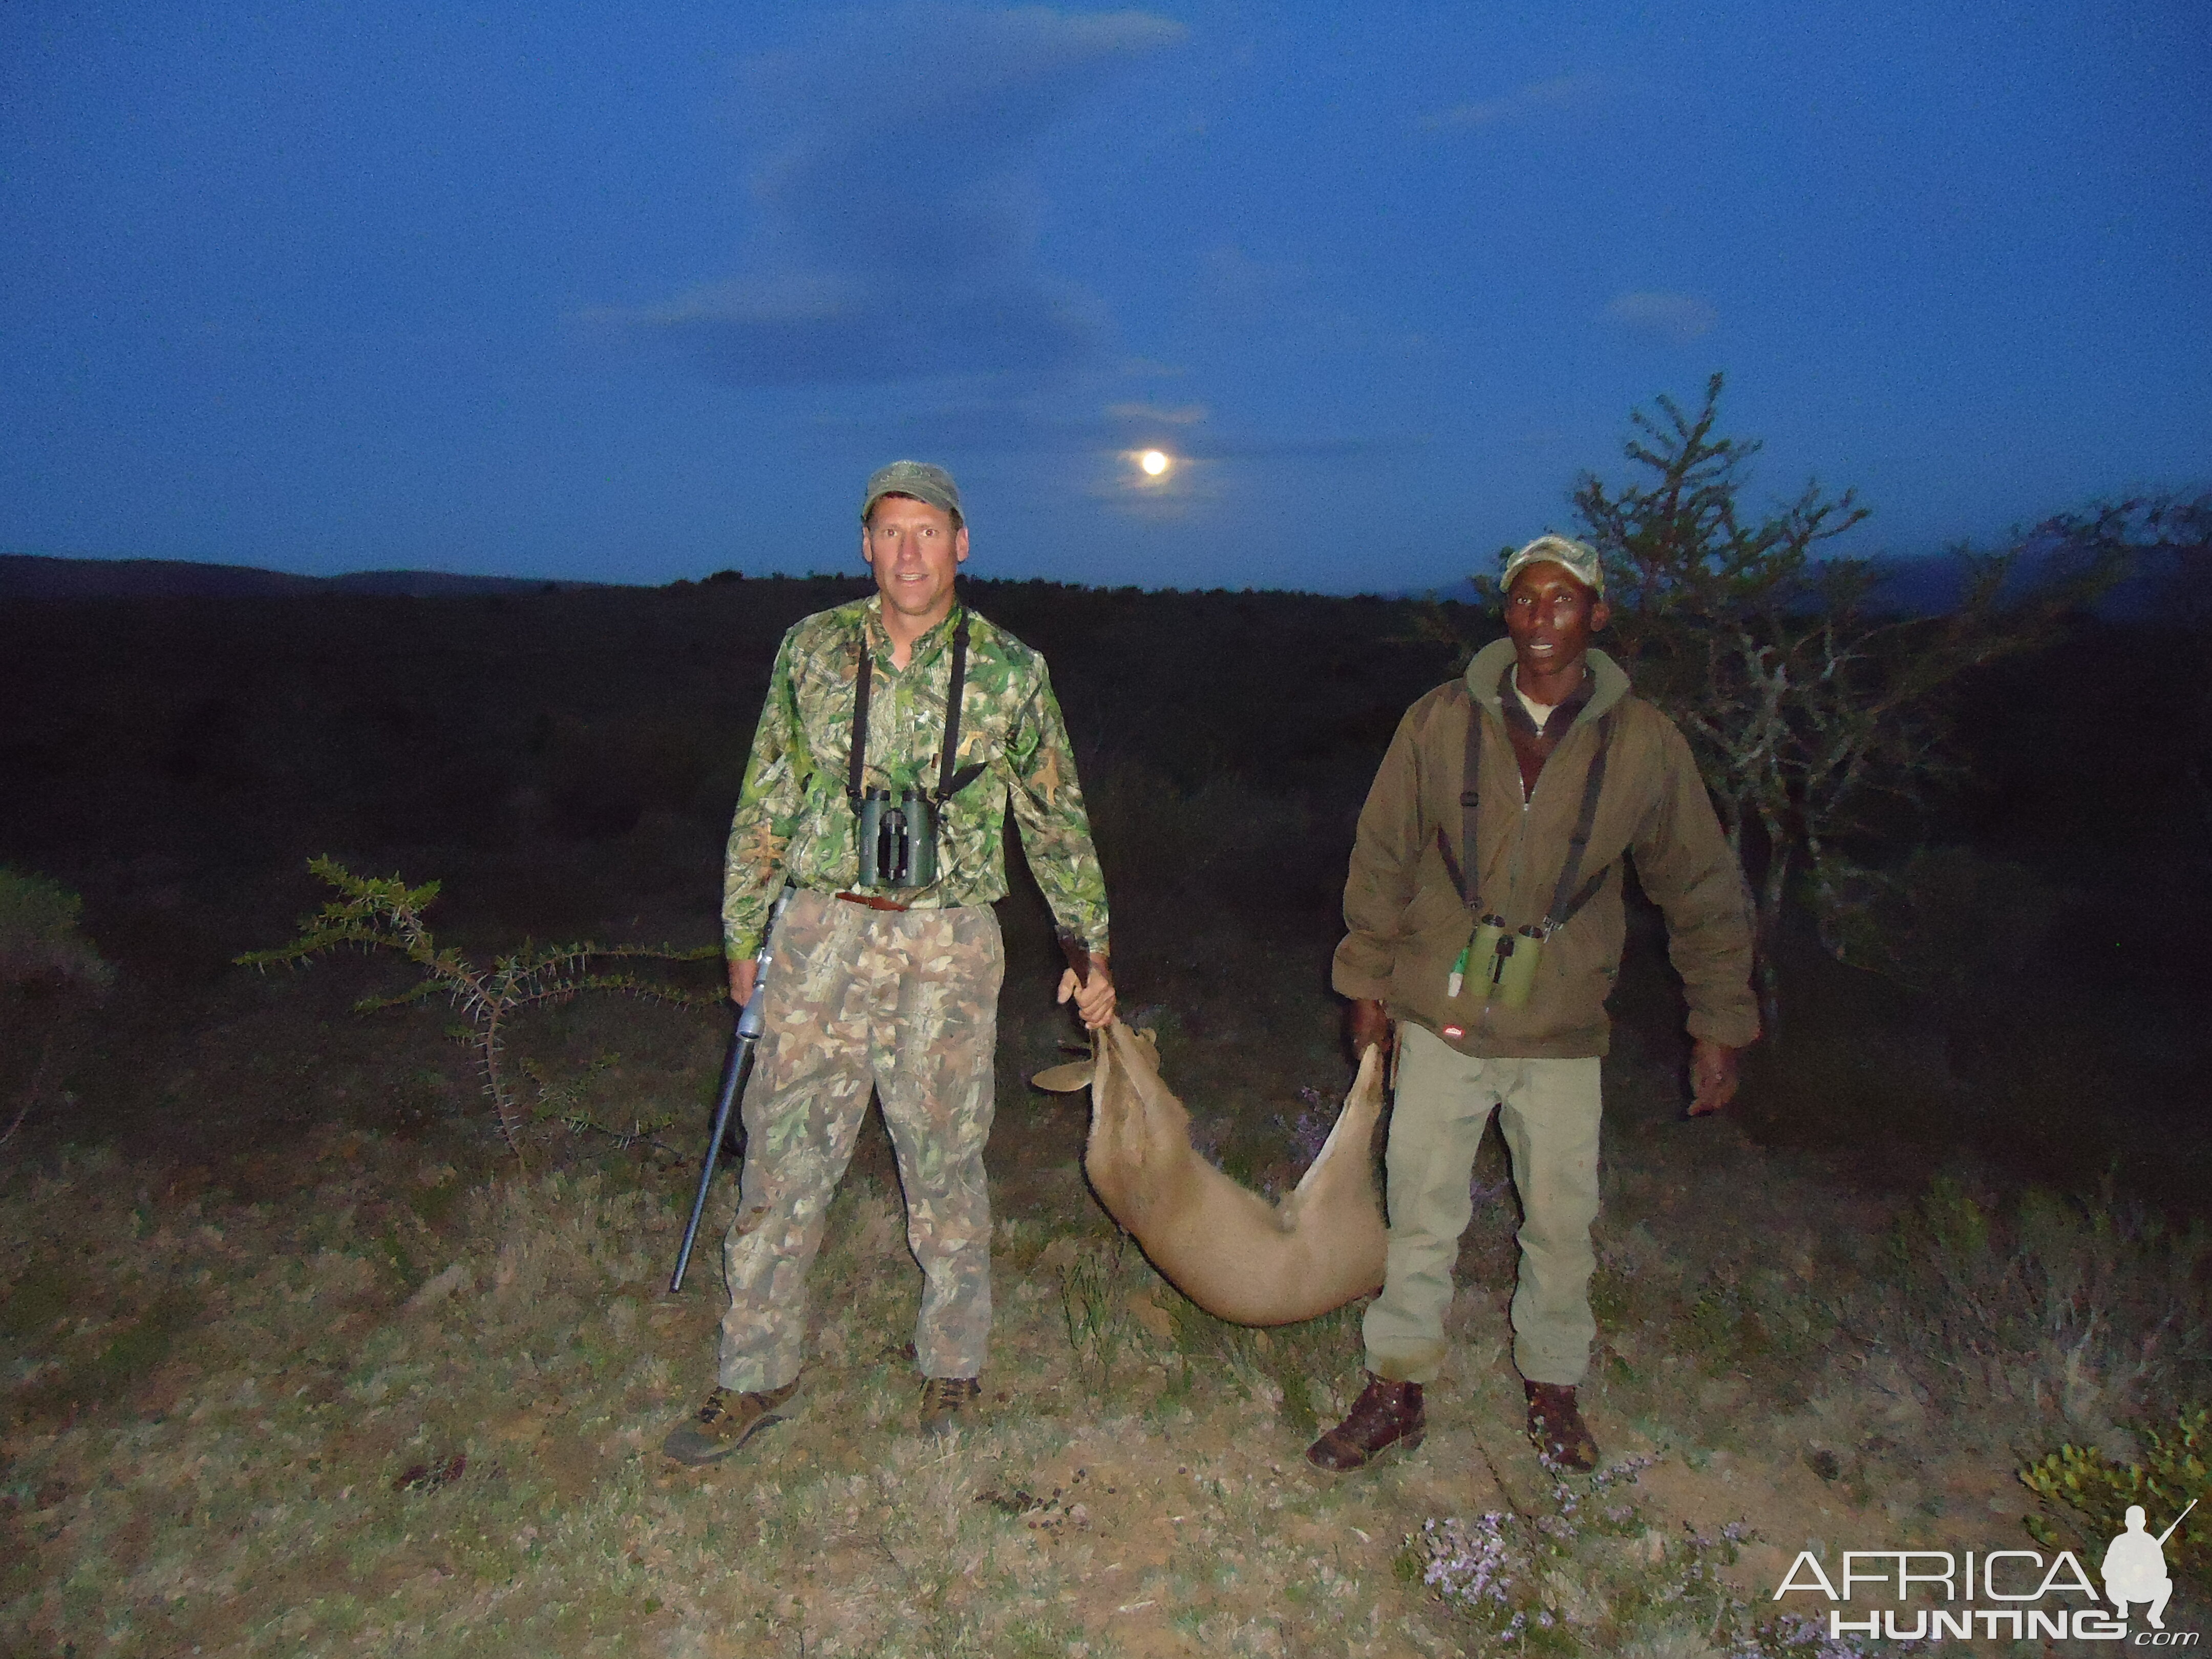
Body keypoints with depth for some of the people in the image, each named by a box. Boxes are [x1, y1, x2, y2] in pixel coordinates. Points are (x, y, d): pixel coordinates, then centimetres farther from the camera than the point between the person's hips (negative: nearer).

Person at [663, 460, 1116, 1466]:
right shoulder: (813, 649, 4)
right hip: (823, 932, 2)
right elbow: (765, 803, 10)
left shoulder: (1008, 670, 1)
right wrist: (743, 935, 12)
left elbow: (1055, 819, 10)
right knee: (782, 1156, 5)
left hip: (948, 945, -1)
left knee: (946, 1164, 9)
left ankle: (951, 1367, 29)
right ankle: (757, 1378, 23)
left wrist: (1088, 945, 12)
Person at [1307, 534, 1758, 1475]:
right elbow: (1382, 859, 3)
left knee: (1562, 1221, 12)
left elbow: (1705, 891, 4)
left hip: (1563, 1030, 0)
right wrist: (1368, 983, 5)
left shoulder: (1644, 744, -5)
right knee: (1421, 1213, 8)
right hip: (1440, 1016, 0)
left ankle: (1553, 1387, 36)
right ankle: (1397, 1390, 26)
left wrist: (1720, 1024, 4)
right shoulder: (1441, 722, -5)